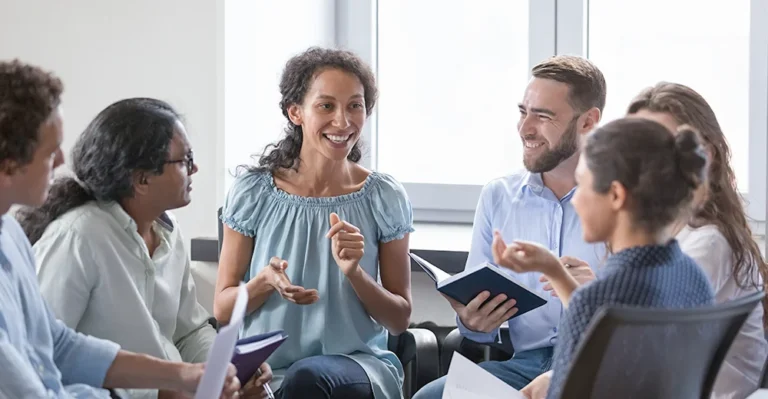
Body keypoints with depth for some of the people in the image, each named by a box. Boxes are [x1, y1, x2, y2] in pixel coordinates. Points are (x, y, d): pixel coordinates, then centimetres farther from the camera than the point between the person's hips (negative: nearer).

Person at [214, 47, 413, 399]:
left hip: (359, 367, 0)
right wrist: (266, 282, -17)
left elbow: (399, 320, 4)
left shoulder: (385, 198, 1)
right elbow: (222, 310, 4)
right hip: (266, 368, 0)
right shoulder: (252, 192, 1)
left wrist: (354, 272, -14)